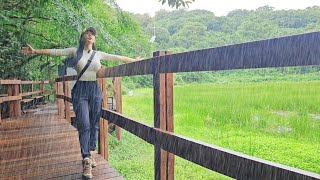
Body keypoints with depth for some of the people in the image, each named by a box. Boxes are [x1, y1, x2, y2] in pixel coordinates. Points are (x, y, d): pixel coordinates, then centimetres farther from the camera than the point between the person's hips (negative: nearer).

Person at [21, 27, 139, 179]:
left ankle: (90, 154, 22)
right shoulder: (75, 51, 7)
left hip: (95, 91, 3)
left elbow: (118, 58, 11)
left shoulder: (99, 54, 11)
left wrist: (136, 60, 11)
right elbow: (55, 52, 4)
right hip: (80, 91, -2)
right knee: (84, 125, -10)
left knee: (94, 125, 6)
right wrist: (35, 51, -1)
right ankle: (86, 161, -5)